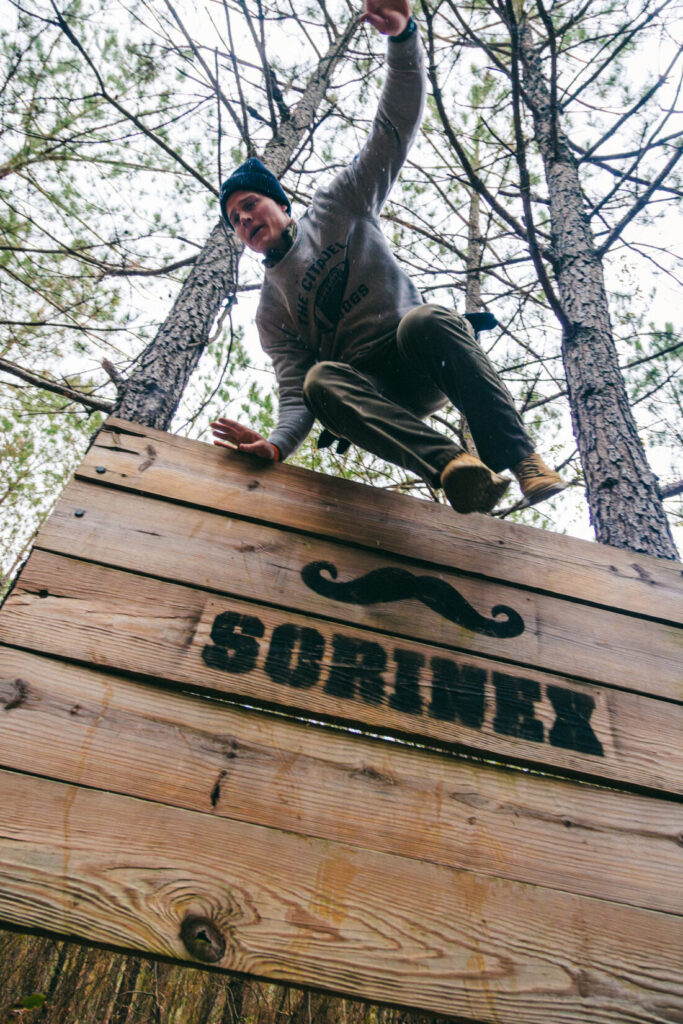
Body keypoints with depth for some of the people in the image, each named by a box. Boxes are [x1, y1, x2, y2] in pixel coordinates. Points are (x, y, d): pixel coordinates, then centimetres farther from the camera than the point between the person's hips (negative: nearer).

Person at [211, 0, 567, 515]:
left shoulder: (337, 207, 13)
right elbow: (294, 388, 2)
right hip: (372, 387, 1)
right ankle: (450, 464, -44)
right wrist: (277, 443, -20)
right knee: (321, 380, -31)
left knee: (424, 320, -35)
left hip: (426, 363, -1)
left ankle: (520, 458, -35)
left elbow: (398, 127, 2)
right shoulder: (271, 312, 15)